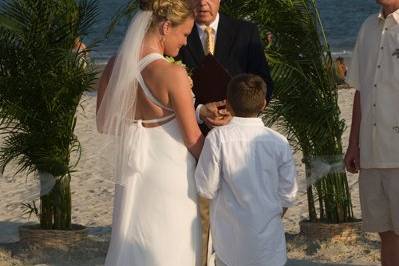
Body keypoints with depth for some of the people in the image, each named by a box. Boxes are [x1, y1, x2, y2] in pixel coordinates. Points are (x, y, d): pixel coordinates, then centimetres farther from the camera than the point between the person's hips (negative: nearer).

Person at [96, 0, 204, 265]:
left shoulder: (115, 66, -3)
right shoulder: (173, 74, -20)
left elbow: (104, 124, 9)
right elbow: (193, 138, -13)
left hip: (133, 171, 6)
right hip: (170, 171, -6)